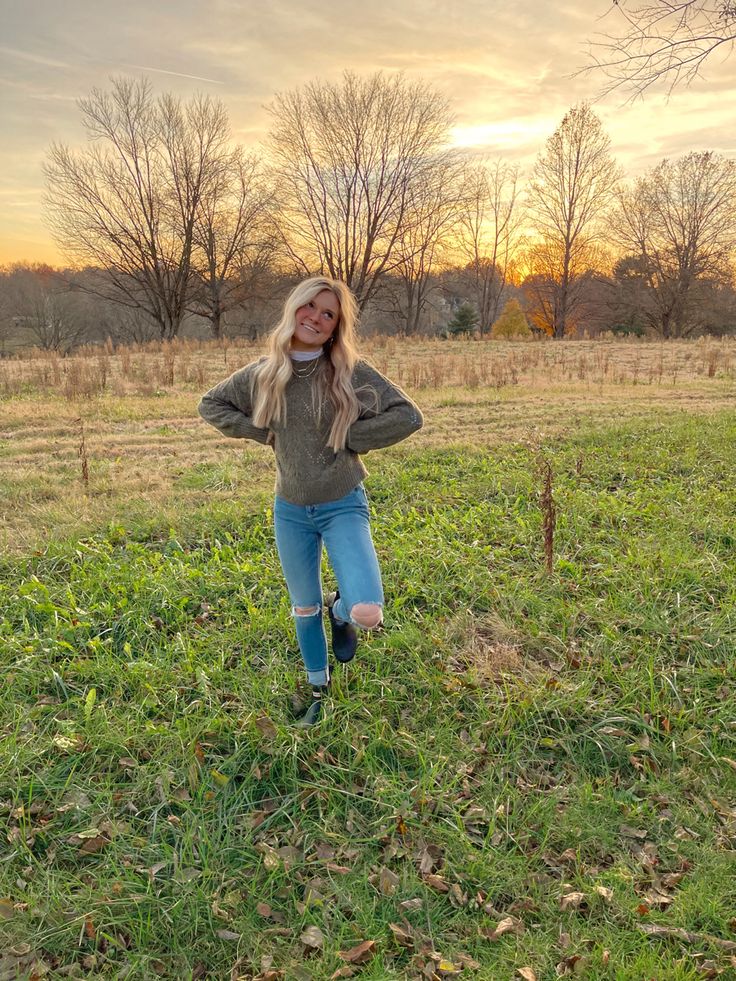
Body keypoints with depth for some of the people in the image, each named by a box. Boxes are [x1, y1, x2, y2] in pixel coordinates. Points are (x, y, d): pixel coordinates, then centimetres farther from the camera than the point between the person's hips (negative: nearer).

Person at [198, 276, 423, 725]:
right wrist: (260, 431, -3)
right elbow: (211, 404, 11)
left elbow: (408, 416, -16)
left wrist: (348, 437, -15)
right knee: (305, 608, 17)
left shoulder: (351, 372, -12)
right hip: (291, 511, 3)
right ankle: (319, 689, 42)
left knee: (368, 614, -18)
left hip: (343, 507, -3)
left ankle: (341, 609, 20)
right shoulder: (264, 374, -3)